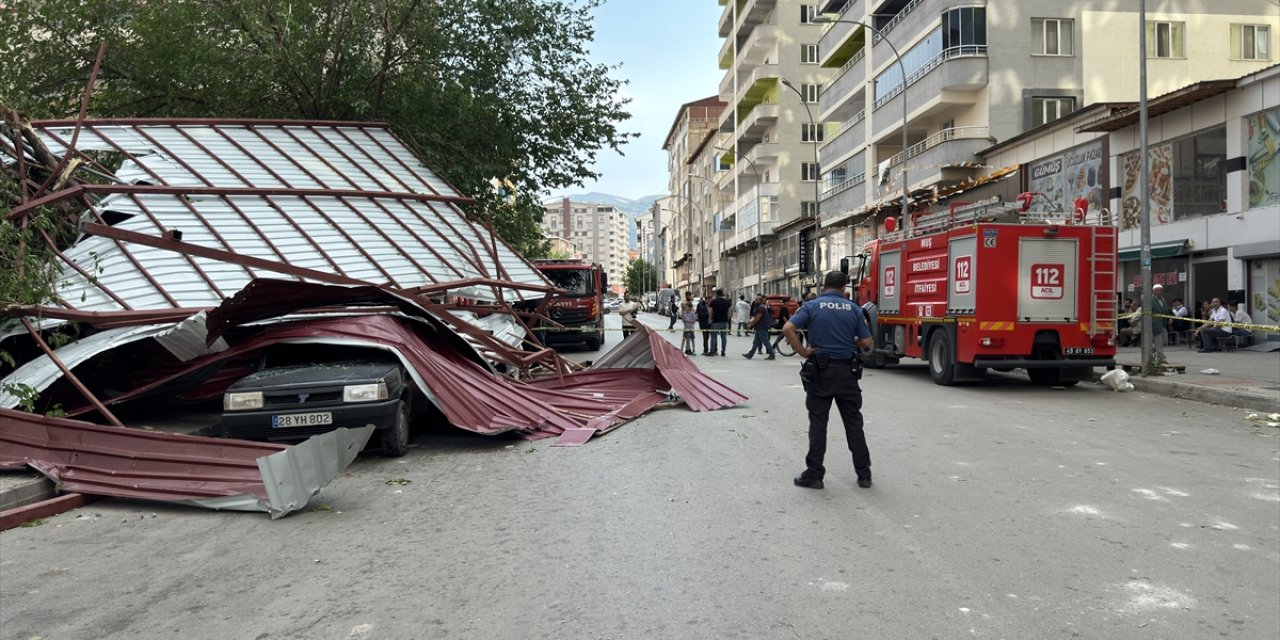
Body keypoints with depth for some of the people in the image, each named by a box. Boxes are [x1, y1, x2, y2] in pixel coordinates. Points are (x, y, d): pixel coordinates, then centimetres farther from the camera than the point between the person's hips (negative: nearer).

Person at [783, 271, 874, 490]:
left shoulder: (812, 306, -2)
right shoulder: (854, 309, 4)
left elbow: (788, 328, -16)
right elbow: (866, 343, 1)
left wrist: (803, 351, -8)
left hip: (820, 371, -1)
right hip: (847, 371, 2)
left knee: (818, 423, 4)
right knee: (853, 422, 10)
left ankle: (814, 474, 6)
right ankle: (864, 474, 15)